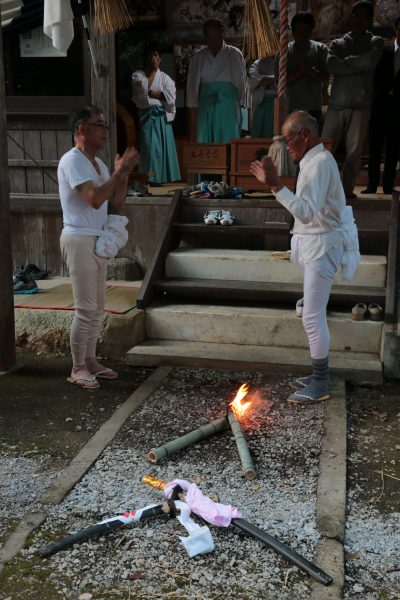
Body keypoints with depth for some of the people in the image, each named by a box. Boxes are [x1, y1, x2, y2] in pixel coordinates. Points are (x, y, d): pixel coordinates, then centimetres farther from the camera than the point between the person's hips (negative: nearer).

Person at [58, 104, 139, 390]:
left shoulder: (98, 163, 14)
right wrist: (119, 172, -19)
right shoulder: (72, 160, -14)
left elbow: (118, 201, 14)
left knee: (97, 307, 13)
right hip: (80, 240, -9)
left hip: (99, 240, 9)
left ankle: (90, 360, 23)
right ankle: (78, 368, 5)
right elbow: (94, 199, -26)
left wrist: (124, 173, 1)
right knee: (86, 308, -6)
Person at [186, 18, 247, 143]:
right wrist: (193, 113, 6)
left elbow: (241, 82, 5)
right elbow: (192, 86, 11)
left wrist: (241, 104, -1)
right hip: (206, 108, 2)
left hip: (228, 109, -2)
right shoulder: (198, 58, 11)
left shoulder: (234, 54, 5)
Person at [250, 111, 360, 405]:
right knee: (316, 315, 16)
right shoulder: (315, 160, 11)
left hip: (322, 247, -10)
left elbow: (306, 212, -31)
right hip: (316, 245, 10)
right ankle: (321, 375, 27)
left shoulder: (320, 163, -20)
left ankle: (320, 385, 5)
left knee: (312, 317, -6)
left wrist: (276, 185, -34)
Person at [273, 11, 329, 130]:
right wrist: (299, 71, -16)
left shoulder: (320, 49, 4)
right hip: (291, 108, -1)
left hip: (314, 108, 1)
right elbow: (279, 80, -5)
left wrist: (310, 70, -17)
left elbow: (325, 78, -1)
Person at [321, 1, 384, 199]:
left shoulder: (375, 42, 13)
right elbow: (331, 66, -6)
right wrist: (359, 65, -7)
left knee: (355, 150, -3)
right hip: (337, 103, 1)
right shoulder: (337, 44, 15)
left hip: (361, 104, -1)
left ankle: (348, 188, 5)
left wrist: (346, 60, 1)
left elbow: (370, 61, -9)